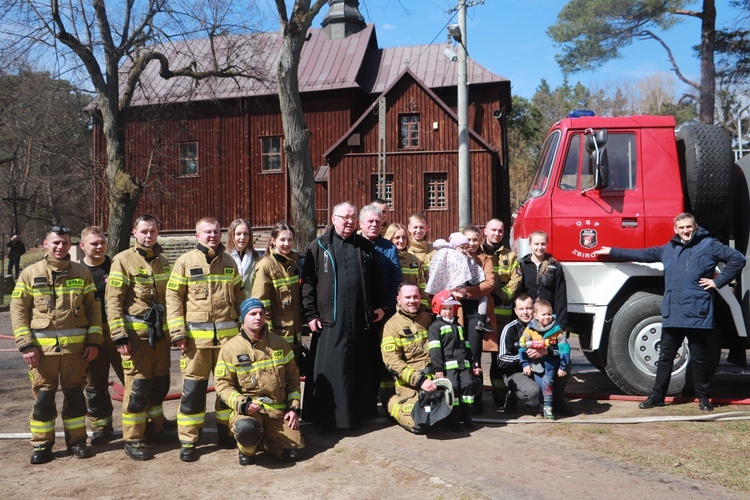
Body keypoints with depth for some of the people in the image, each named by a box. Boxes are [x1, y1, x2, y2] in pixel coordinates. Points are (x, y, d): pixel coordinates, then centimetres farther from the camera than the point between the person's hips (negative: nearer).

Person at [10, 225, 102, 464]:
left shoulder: (82, 273, 5)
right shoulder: (30, 273, 3)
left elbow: (93, 308, 6)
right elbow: (18, 310, 1)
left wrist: (94, 341, -1)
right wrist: (26, 345, -7)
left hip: (76, 346, 1)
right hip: (42, 347, -1)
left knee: (75, 394, 9)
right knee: (43, 396, 6)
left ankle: (76, 440, 21)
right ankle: (41, 444, 19)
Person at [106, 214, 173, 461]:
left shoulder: (163, 262, 12)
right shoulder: (124, 260, -6)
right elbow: (113, 300, -10)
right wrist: (119, 336, -16)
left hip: (161, 333, 6)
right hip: (136, 334, -6)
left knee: (160, 384, 13)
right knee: (137, 386, -3)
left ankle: (154, 428, 29)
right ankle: (132, 439, 10)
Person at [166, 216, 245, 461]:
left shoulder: (229, 262, 12)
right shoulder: (185, 261, 1)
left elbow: (239, 296, 17)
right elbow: (173, 297, -2)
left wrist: (244, 326, 12)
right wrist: (178, 332, -9)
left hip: (228, 335, 4)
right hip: (196, 337, -3)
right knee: (193, 389, 0)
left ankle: (226, 433, 26)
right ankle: (188, 441, 12)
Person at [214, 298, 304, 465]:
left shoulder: (279, 343, 8)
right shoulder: (230, 348, -1)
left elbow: (293, 377, 13)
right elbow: (222, 383, -3)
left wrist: (294, 407, 4)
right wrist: (242, 404, -19)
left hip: (278, 409, 3)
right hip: (247, 408, -3)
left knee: (293, 452, -10)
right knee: (246, 428, -38)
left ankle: (264, 438, 22)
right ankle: (247, 450, 0)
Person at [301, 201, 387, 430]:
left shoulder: (366, 247, 13)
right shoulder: (318, 247, 4)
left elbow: (376, 280, 17)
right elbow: (308, 283, 0)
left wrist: (381, 306, 10)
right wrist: (311, 314, -5)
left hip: (362, 320, 3)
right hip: (330, 320, -3)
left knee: (363, 368, 9)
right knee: (330, 370, -2)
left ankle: (361, 411, 23)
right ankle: (329, 417, 7)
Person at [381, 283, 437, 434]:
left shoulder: (428, 318, 13)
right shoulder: (392, 325, -2)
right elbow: (392, 362, -10)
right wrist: (419, 380, -18)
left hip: (434, 377, 5)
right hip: (409, 382, -5)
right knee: (420, 424, -20)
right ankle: (396, 404, 7)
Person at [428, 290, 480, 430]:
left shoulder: (458, 326, 24)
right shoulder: (435, 326, 1)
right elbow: (435, 349, -8)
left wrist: (473, 364, 23)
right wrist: (438, 368, -15)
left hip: (464, 364, 6)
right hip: (448, 365, -6)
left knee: (468, 384, -7)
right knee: (453, 386, -16)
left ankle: (466, 416, 5)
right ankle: (454, 419, -6)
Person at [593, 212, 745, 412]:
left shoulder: (709, 245, 3)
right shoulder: (668, 248, 16)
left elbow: (737, 259, -1)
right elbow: (641, 254, 22)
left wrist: (718, 281, -5)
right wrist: (612, 252, 24)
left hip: (698, 314, -4)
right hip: (672, 314, 4)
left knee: (699, 358, 6)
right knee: (665, 356, 10)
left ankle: (703, 397, 22)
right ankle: (657, 396, 18)